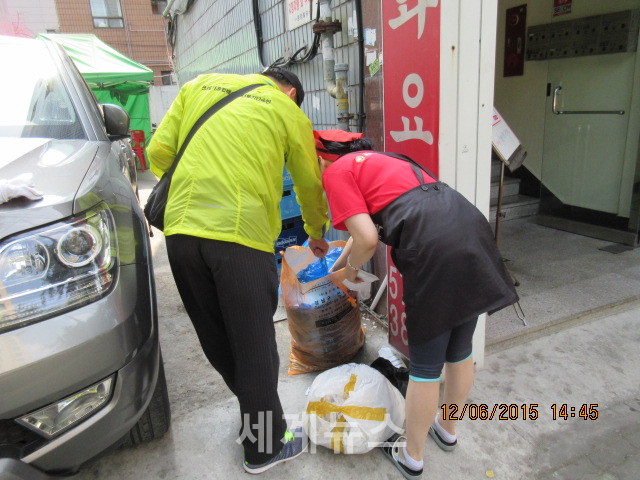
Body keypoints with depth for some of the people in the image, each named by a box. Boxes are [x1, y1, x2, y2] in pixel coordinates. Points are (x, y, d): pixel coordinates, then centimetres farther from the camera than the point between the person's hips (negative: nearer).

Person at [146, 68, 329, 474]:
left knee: (215, 338, 20)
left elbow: (159, 151, 12)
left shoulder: (200, 86, 19)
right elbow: (310, 185, 17)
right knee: (255, 346, 9)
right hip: (242, 235, -4)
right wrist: (317, 235, 34)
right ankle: (265, 446, 26)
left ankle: (255, 409, 41)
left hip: (181, 230, 5)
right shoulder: (289, 112, 10)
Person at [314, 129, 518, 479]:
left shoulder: (336, 172, 5)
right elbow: (368, 225, 41)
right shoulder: (375, 160, 30)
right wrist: (335, 268, 52)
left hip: (437, 251, -9)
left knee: (425, 366, 9)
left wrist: (351, 268, 15)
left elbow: (367, 239, -7)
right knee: (460, 352, 24)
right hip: (473, 230, 9)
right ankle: (447, 430, 47)